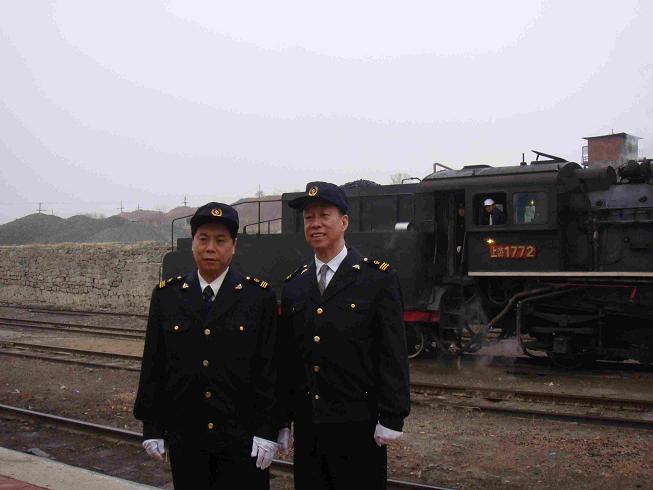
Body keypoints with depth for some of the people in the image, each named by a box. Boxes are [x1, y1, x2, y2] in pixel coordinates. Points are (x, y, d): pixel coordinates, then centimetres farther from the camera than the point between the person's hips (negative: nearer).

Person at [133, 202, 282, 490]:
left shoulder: (260, 296, -3)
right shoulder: (166, 295, 4)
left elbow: (270, 368, -4)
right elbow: (153, 365, 6)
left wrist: (267, 431, -7)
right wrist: (152, 427, 5)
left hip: (242, 437, -2)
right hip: (184, 438, 2)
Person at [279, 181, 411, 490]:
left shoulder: (378, 278, -6)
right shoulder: (294, 286, 8)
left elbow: (393, 354, -8)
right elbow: (288, 357, 10)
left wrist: (391, 419, -11)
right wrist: (284, 418, 9)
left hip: (358, 427, -4)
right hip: (306, 427, 4)